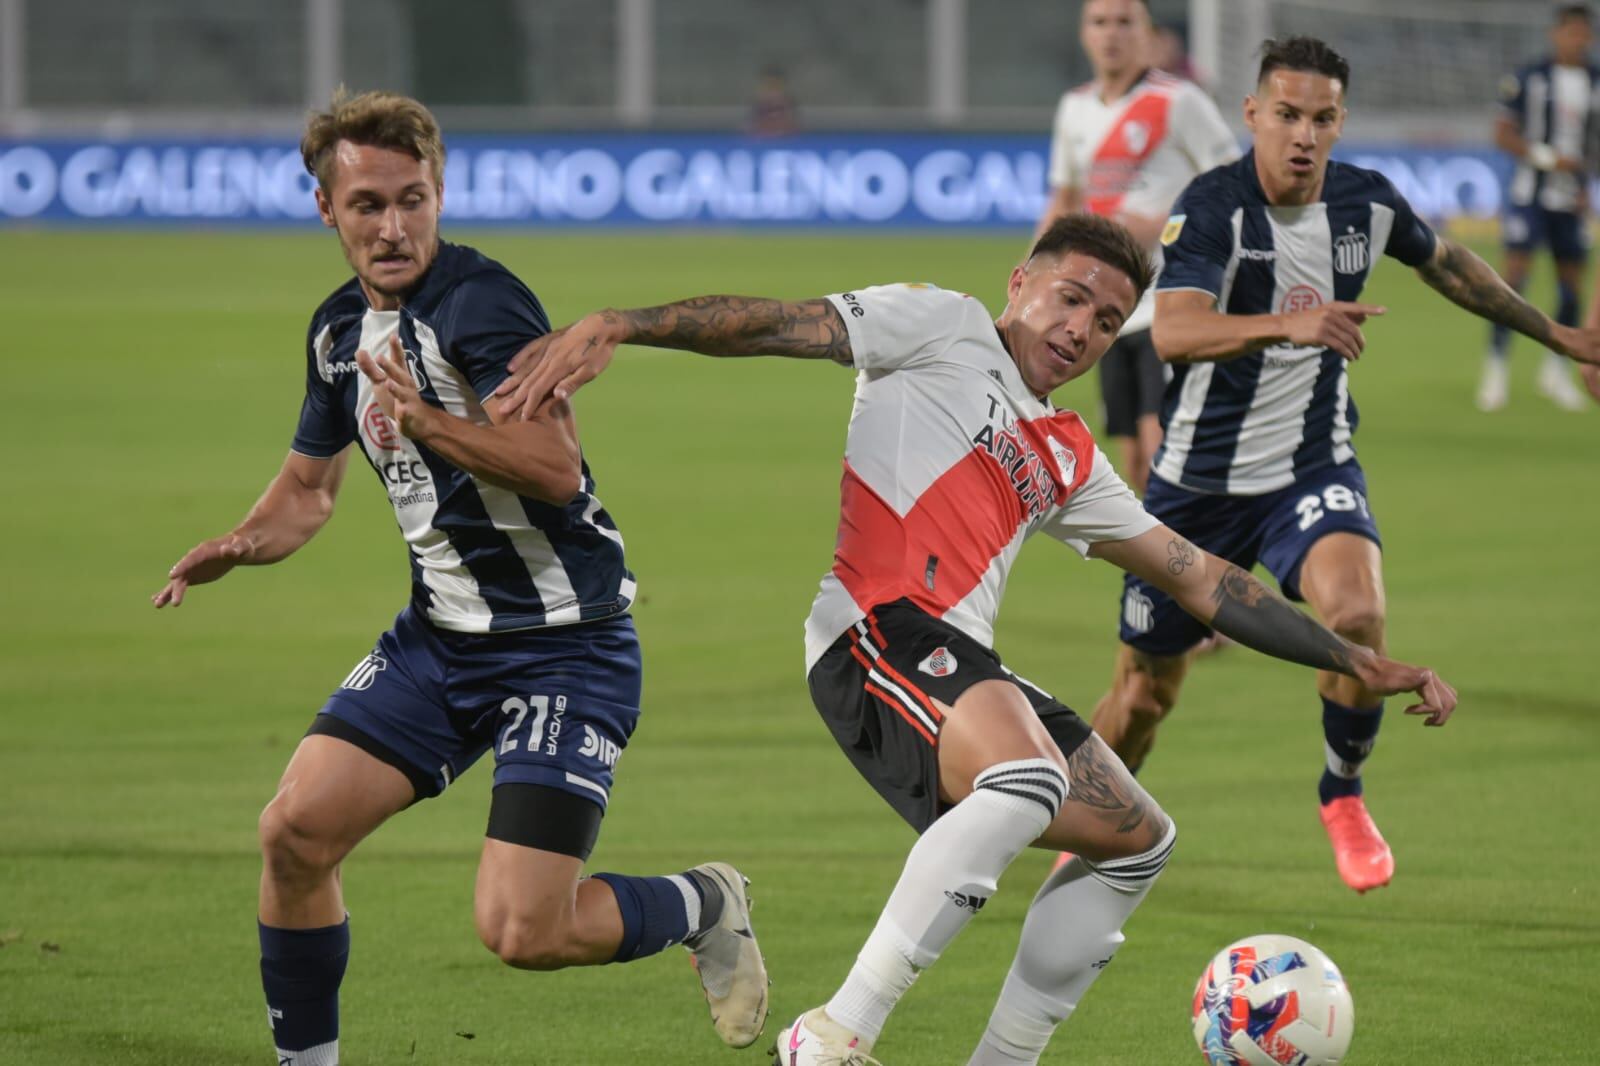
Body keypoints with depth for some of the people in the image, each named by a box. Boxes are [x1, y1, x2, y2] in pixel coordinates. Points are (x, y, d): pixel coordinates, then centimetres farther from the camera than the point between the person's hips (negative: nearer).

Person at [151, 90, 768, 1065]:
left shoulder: (480, 302, -18)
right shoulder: (340, 327, 8)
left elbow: (556, 468, -29)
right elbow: (310, 484, 23)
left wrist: (426, 420, -39)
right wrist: (239, 545, 3)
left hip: (565, 647, -7)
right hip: (438, 643, 7)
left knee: (521, 934, -15)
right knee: (295, 830, -6)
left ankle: (704, 906, 15)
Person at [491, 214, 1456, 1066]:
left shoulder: (1069, 461, 28)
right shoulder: (947, 329, 9)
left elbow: (1203, 580, 31)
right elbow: (776, 325, -1)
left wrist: (1362, 664, 28)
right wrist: (613, 328, -16)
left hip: (964, 668, 9)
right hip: (883, 626, -9)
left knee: (1139, 841, 13)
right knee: (1033, 777, -33)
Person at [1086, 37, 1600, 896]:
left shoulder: (1367, 203, -5)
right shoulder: (1213, 206, -20)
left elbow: (1444, 263, 18)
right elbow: (1173, 332, -37)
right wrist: (1289, 324, -53)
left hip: (1313, 468, 2)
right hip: (1201, 482, -2)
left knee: (1357, 615, -27)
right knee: (1145, 691, 8)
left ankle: (1343, 795, -1)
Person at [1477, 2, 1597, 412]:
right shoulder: (1528, 79, -4)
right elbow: (1503, 134, -3)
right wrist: (1545, 157, -15)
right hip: (1531, 192, -4)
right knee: (1516, 273, -12)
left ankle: (1556, 371, 20)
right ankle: (1497, 365, -6)